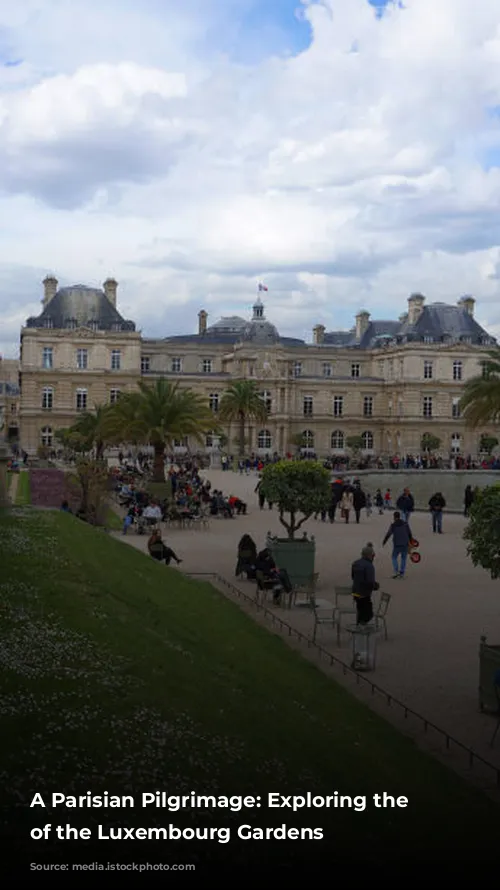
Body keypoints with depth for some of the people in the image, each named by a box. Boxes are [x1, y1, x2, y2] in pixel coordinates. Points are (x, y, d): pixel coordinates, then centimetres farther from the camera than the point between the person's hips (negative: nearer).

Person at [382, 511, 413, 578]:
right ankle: (402, 573, 9)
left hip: (397, 545, -2)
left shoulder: (393, 525, -7)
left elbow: (388, 534, -3)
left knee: (394, 557, 11)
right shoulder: (405, 523, 1)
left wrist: (384, 542, 10)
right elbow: (409, 533, 5)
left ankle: (396, 571, -6)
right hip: (405, 544, 2)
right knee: (403, 558, 12)